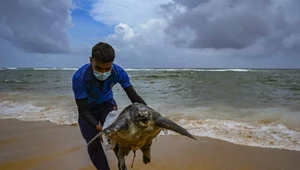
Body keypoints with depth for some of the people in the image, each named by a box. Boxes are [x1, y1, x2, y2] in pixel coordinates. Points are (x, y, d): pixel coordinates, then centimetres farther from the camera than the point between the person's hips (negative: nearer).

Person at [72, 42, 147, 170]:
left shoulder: (119, 72, -30)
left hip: (107, 104, 2)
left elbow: (134, 97, -24)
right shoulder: (79, 78, -38)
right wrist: (99, 127, -46)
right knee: (93, 145, -6)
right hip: (89, 110, -1)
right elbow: (83, 110, -32)